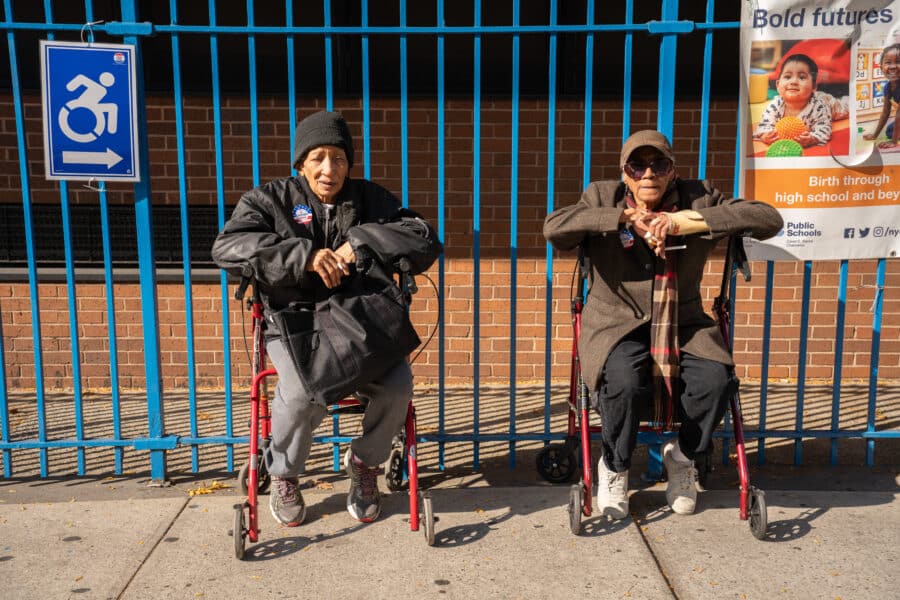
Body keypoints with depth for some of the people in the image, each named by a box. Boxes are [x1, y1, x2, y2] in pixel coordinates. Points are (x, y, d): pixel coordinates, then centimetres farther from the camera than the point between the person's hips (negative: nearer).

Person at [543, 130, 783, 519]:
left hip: (682, 324, 2)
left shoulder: (698, 199, 2)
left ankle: (682, 456, 7)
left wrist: (689, 222, -19)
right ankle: (614, 468, 1)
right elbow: (554, 226, -19)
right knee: (625, 382, -33)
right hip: (617, 324, -2)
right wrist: (626, 218, -23)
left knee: (716, 378, -27)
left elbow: (769, 220, -10)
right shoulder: (603, 198, 0)